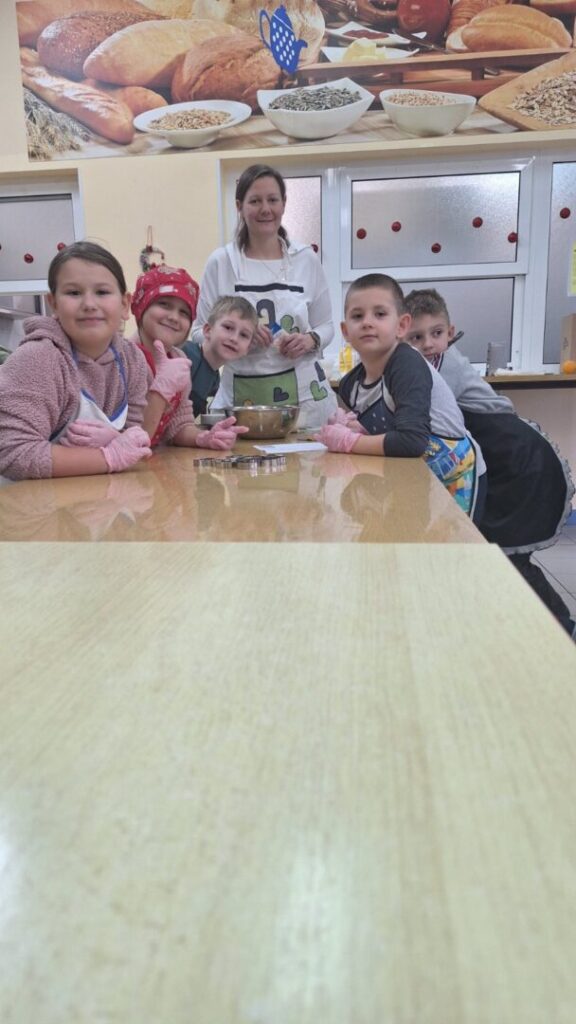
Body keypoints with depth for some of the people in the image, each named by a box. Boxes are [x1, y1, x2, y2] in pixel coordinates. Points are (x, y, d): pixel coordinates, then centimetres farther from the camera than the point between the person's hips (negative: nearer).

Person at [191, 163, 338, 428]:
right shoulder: (221, 262, 1)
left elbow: (326, 325, 12)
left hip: (303, 395, 1)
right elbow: (200, 332, 3)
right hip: (240, 397, -1)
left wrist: (310, 340, -9)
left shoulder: (306, 259, 5)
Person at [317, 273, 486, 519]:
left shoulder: (408, 365, -24)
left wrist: (348, 441, -24)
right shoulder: (349, 384, -5)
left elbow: (412, 441, -35)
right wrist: (352, 427, -12)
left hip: (452, 481, -6)